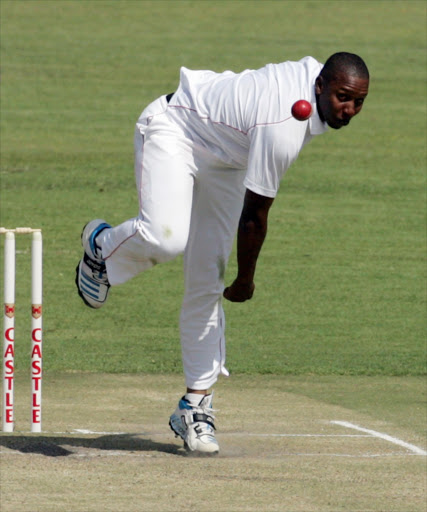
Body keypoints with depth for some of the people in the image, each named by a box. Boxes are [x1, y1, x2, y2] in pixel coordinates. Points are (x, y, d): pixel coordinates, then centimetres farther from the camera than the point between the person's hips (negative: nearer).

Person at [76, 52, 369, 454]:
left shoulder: (317, 73, -12)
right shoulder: (283, 126, -37)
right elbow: (254, 214, -27)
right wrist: (245, 280, -12)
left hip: (223, 161, 8)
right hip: (174, 130, -8)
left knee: (207, 284, 1)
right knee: (166, 236, -35)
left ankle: (195, 405, 4)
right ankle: (103, 244, 0)